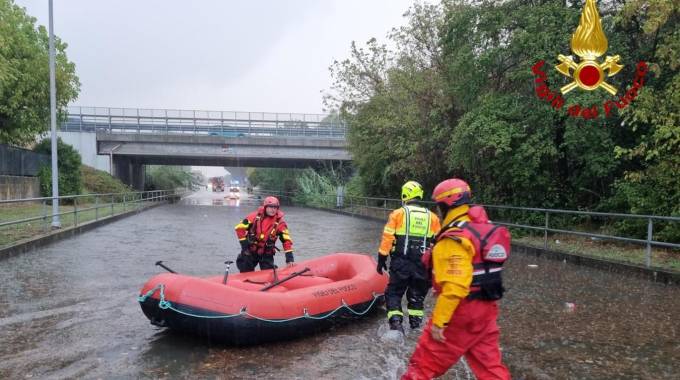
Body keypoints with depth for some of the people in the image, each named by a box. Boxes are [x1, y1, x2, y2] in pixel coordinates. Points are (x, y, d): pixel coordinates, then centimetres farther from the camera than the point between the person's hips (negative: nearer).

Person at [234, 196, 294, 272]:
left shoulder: (280, 222, -10)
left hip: (267, 254, 0)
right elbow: (239, 228, -6)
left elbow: (287, 240, -12)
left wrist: (289, 258, -18)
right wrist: (244, 243, -9)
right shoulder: (255, 216, -11)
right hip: (250, 251, 0)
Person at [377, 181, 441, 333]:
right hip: (423, 264, 3)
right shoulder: (432, 217, 6)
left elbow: (387, 238, -6)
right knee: (417, 296, 19)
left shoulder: (398, 213, -2)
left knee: (393, 293, 9)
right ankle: (415, 325, 23)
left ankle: (396, 323, -6)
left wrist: (382, 259, 1)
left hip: (401, 263, -2)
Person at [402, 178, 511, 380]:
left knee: (425, 363, 6)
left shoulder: (455, 238, -21)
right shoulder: (484, 227, 6)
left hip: (461, 312, -8)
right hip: (486, 309, 9)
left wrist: (438, 321, -21)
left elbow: (455, 287, -27)